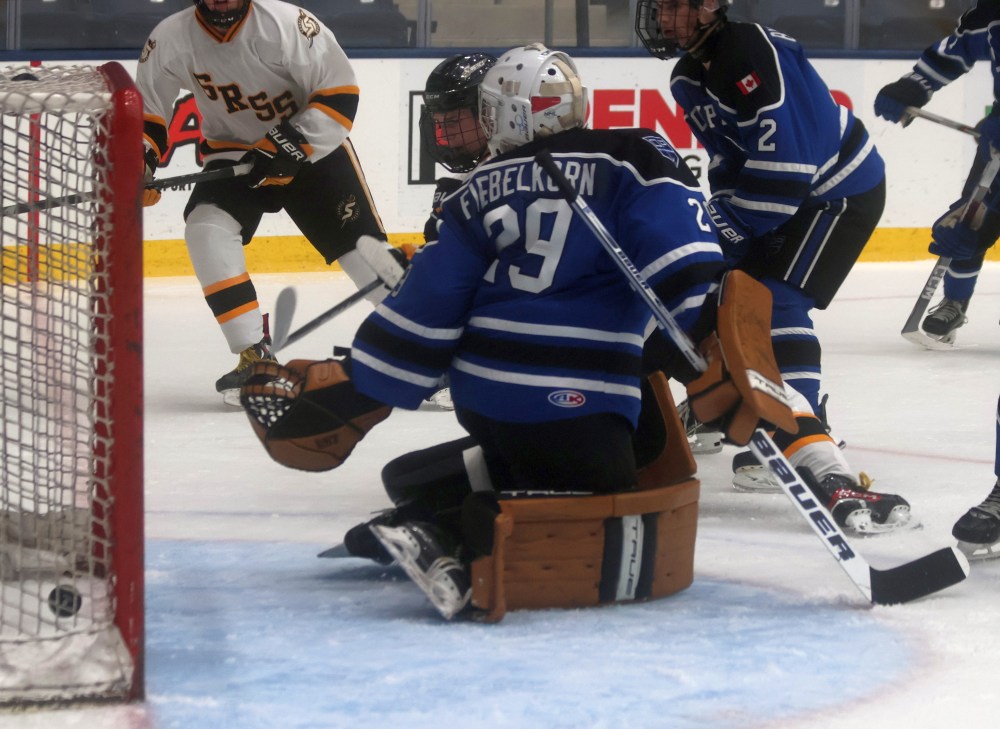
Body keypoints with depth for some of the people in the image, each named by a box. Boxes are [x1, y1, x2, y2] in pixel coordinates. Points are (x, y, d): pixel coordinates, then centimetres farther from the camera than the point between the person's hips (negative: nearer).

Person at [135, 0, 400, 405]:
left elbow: (339, 89, -21)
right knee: (207, 229, -23)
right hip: (234, 152, 2)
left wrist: (291, 144, -28)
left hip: (312, 146, -2)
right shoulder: (171, 39, -15)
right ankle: (255, 355, -19)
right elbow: (146, 109, -3)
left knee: (361, 244, -6)